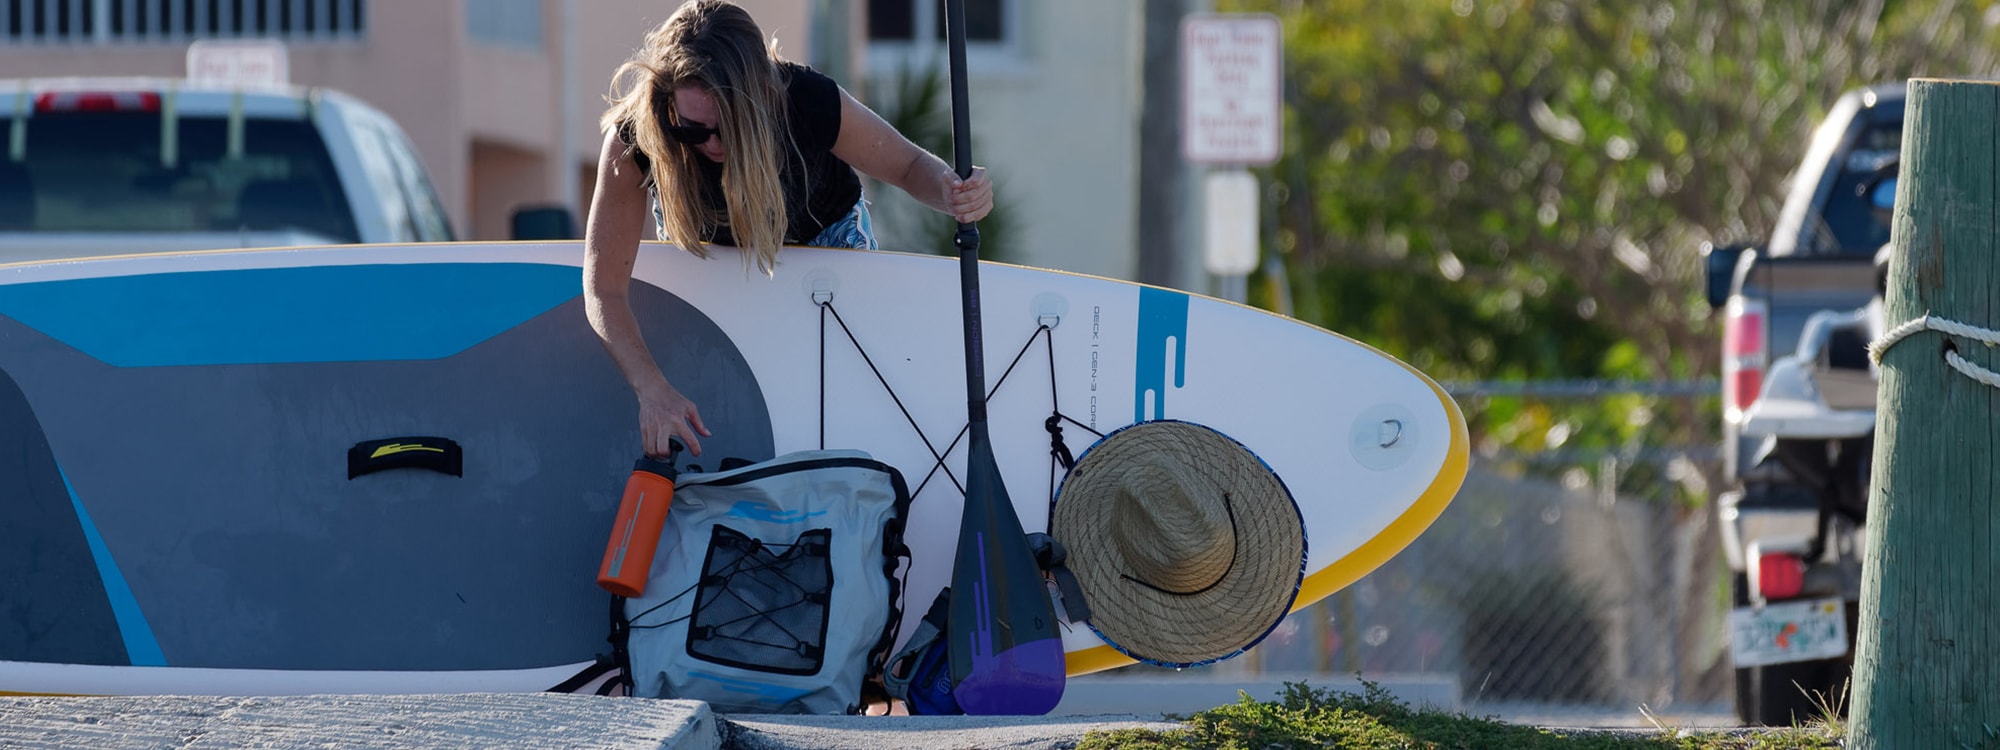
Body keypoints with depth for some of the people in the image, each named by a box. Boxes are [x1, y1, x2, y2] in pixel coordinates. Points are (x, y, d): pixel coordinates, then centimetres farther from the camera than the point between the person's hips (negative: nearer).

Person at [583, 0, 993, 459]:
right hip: (706, 245, 0)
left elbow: (909, 166, -20)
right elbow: (604, 290, -37)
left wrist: (951, 192, -45)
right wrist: (652, 390, -52)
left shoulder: (812, 104, -41)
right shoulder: (632, 137, -41)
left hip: (825, 235, 0)